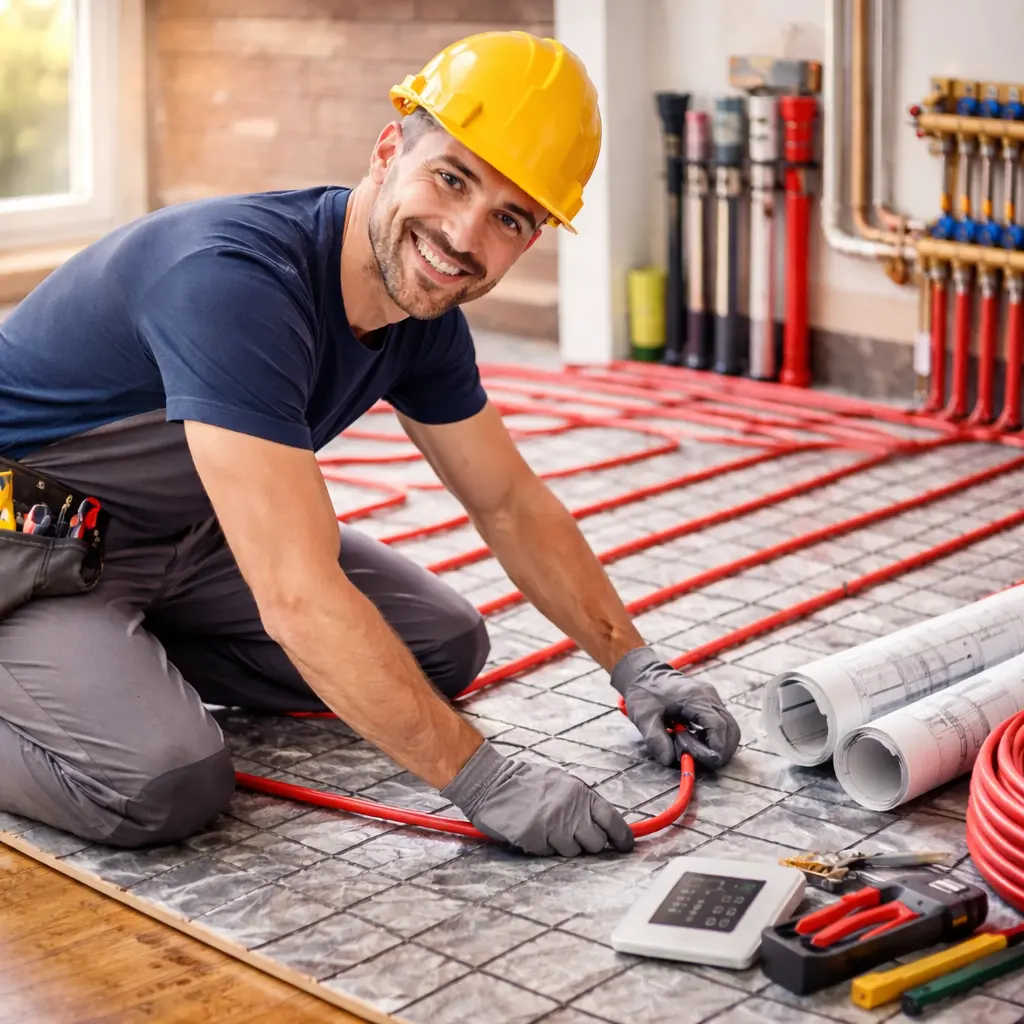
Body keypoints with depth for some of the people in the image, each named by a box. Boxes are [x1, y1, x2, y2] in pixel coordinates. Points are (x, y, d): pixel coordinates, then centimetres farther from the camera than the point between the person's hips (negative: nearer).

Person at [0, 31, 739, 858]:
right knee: (166, 784, -32)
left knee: (445, 645, 5)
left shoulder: (424, 314, -8)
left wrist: (636, 666, 6)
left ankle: (129, 660, 8)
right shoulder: (240, 283, -35)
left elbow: (513, 507, 9)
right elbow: (302, 601, -39)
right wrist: (484, 782, -33)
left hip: (183, 537, 9)